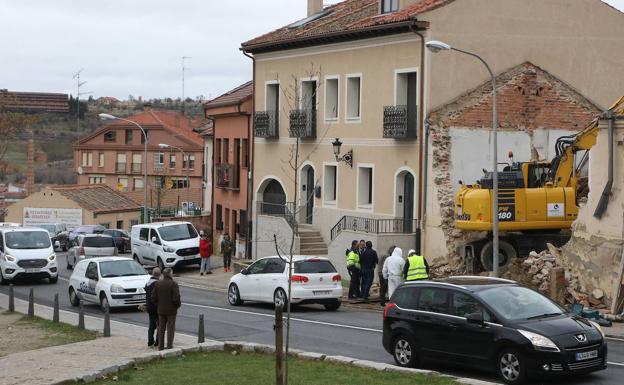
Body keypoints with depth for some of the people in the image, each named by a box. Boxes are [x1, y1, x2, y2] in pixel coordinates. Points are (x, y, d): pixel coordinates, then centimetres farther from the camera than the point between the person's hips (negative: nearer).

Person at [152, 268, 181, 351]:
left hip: (161, 310, 5)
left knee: (161, 328, 12)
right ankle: (169, 346, 2)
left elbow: (153, 297, 2)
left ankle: (161, 346, 15)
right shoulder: (173, 284, -14)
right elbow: (176, 298, -19)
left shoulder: (158, 284, 2)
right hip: (171, 310, -5)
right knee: (170, 328, 2)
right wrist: (178, 304, -1)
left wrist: (158, 306, 14)